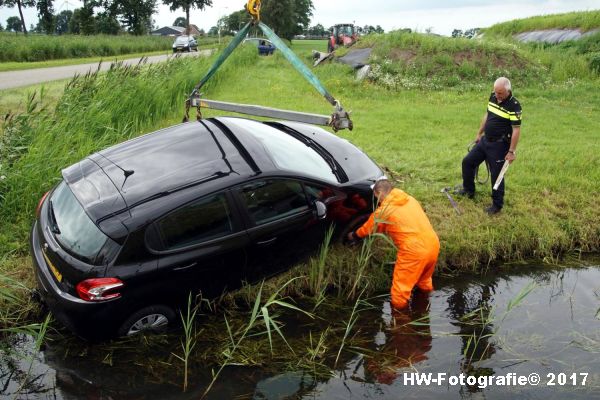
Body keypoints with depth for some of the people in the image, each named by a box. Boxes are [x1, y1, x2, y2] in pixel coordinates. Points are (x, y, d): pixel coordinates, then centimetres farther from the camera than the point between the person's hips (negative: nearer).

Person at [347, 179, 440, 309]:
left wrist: (353, 235, 32)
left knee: (401, 285, 9)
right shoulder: (410, 199, 14)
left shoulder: (384, 210, -4)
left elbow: (368, 228, 13)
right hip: (433, 244, 7)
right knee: (424, 280, 30)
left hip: (414, 250, -7)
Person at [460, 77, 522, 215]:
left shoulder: (514, 106, -20)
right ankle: (468, 189, 34)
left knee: (496, 174, -1)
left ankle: (497, 205, 15)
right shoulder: (493, 97, 1)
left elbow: (516, 130, -19)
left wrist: (511, 151, -20)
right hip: (485, 140, 7)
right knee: (467, 162, 13)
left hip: (499, 145, -7)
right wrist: (479, 134, 19)